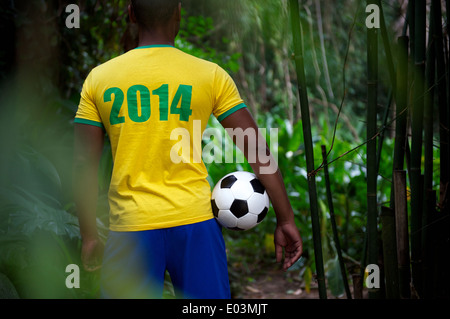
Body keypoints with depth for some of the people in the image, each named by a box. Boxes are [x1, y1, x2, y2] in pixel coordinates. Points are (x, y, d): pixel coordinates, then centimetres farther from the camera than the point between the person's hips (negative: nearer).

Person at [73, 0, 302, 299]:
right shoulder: (211, 76, 1)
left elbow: (84, 163, 3)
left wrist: (89, 235, 12)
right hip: (195, 222, 0)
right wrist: (286, 220, 3)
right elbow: (258, 149, -1)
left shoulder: (98, 78, 4)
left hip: (130, 229, 1)